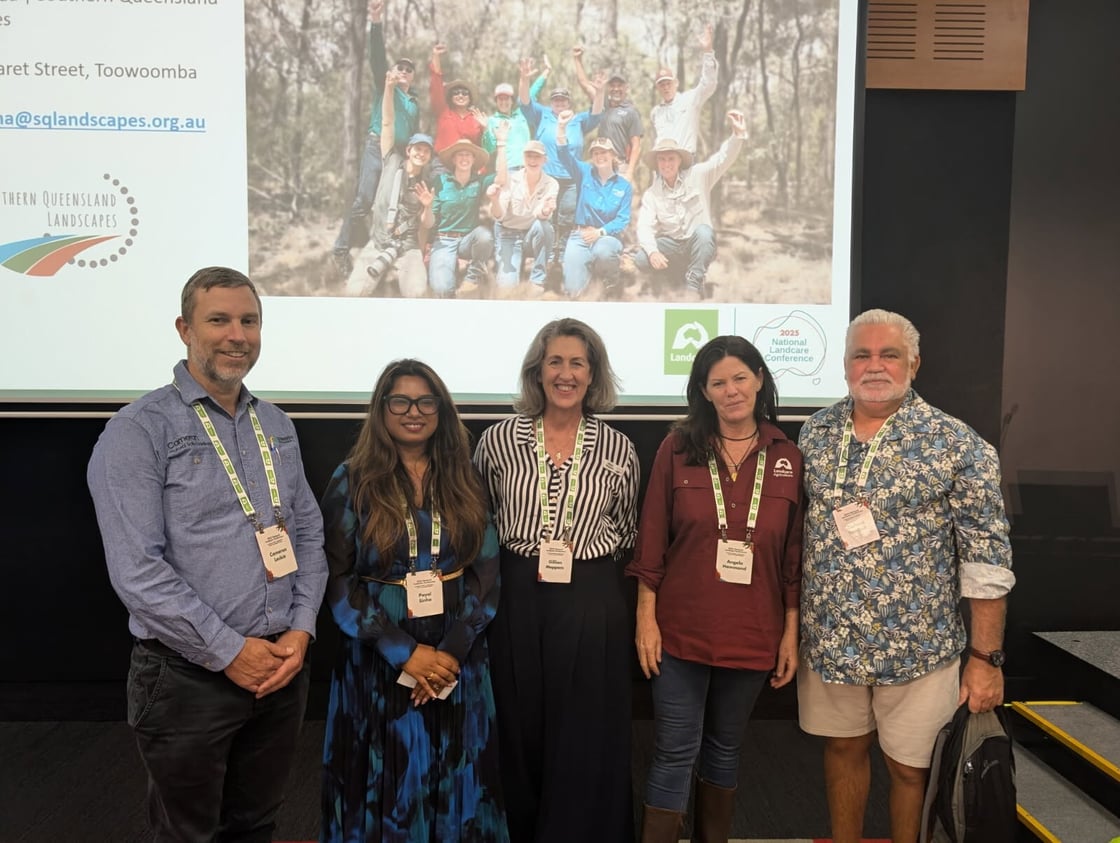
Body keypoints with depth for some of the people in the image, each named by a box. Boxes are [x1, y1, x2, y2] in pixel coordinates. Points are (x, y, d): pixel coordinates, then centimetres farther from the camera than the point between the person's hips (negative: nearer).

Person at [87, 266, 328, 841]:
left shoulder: (277, 427, 8)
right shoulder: (139, 431, -11)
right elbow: (136, 570, -18)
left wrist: (301, 629, -4)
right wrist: (230, 651, -16)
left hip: (283, 666, 5)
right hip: (188, 678, -5)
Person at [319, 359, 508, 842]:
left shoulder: (464, 482, 4)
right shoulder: (353, 481, -3)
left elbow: (486, 571, 0)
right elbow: (337, 580, -9)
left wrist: (452, 651, -11)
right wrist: (404, 651, -15)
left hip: (456, 657, 2)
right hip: (379, 659, -2)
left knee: (453, 780, 12)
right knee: (387, 782, 9)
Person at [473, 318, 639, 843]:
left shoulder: (617, 449, 0)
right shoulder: (499, 439, -1)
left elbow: (627, 529, 10)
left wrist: (579, 548, -2)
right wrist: (522, 551, -1)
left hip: (591, 605, 0)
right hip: (517, 599, 1)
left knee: (586, 739, 8)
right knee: (521, 735, 12)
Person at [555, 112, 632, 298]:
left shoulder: (624, 186, 4)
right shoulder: (585, 174, 7)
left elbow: (622, 220, -2)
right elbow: (565, 155, -7)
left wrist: (600, 232, -19)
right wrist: (561, 127, -23)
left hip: (608, 236, -1)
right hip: (580, 235, 1)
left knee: (602, 252, -41)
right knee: (573, 289, -15)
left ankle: (609, 277, -3)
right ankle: (590, 269, 23)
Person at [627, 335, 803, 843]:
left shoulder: (788, 458, 0)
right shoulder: (678, 448, -5)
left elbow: (795, 554, 3)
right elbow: (651, 541, -4)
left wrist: (791, 633, 2)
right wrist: (646, 619, -6)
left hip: (752, 634, 2)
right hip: (681, 630, -2)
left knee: (725, 747, 19)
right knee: (675, 754, 4)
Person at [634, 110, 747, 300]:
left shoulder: (697, 176, -4)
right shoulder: (651, 194, 0)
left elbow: (723, 159, -15)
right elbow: (645, 226, -12)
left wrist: (738, 134, -34)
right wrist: (653, 251, -32)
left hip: (698, 243, -2)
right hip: (671, 245, 2)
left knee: (703, 231, -37)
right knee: (641, 260, -26)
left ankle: (694, 284, -26)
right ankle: (680, 276, -3)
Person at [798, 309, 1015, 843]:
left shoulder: (956, 445, -11)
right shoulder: (815, 433, 2)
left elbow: (986, 559, -10)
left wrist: (986, 657, -10)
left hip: (917, 646, -3)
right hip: (827, 639, 4)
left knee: (910, 767, 11)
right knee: (843, 748, 20)